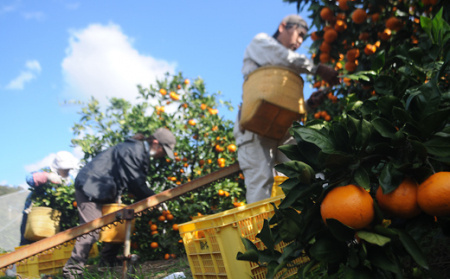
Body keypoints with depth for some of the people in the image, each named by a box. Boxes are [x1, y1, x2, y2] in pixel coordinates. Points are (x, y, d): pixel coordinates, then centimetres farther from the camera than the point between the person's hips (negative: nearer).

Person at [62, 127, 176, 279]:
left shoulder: (142, 153, 9)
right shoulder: (132, 150, -22)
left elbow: (139, 183, 10)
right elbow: (135, 183, -24)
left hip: (105, 191, 10)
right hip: (90, 187, -10)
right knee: (92, 229, -15)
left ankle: (107, 266, 20)